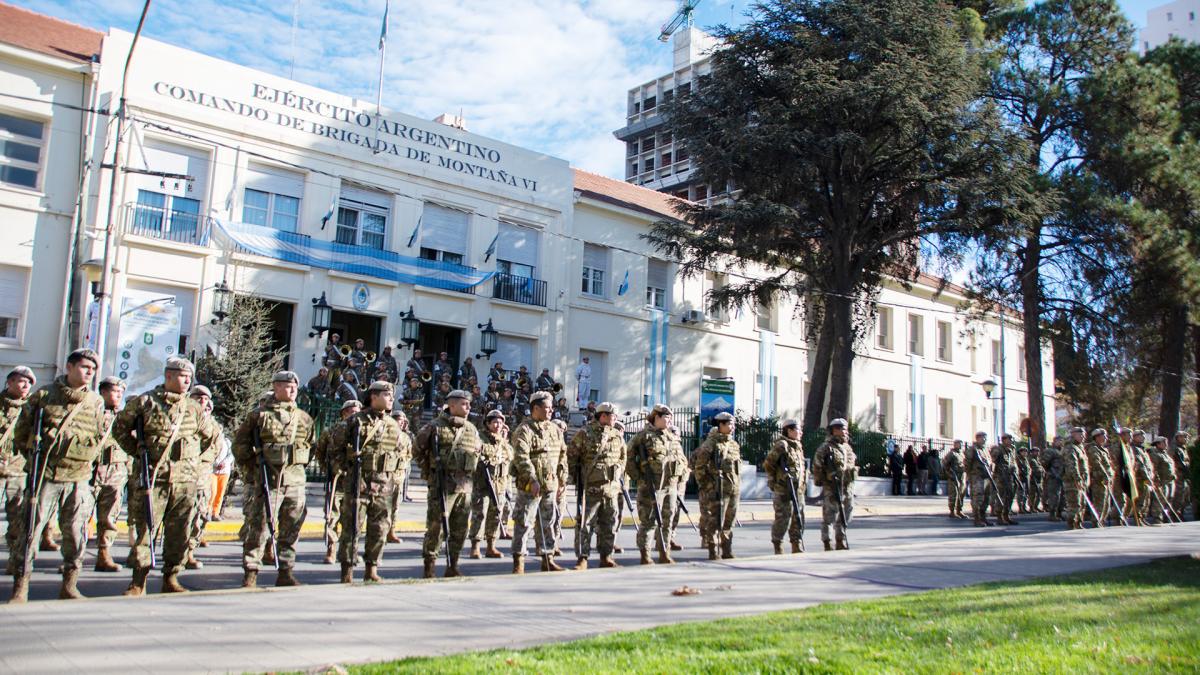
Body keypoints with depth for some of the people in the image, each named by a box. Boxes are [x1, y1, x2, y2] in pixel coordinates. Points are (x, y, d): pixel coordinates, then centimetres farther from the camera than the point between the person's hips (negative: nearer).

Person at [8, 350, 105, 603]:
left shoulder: (96, 402, 8)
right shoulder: (44, 395, 3)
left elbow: (101, 437, 17)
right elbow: (21, 431, 10)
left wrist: (86, 459, 10)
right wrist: (34, 455, 6)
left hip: (79, 479, 2)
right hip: (45, 476, -2)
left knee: (75, 535, 5)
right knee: (30, 530, -2)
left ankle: (69, 586, 16)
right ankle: (20, 588, 7)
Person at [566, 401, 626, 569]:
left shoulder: (617, 436, 12)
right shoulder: (584, 434, -5)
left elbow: (623, 457, 24)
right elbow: (571, 456, -2)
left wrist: (618, 472, 12)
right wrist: (576, 477, -2)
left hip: (612, 488, 5)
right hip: (589, 488, -5)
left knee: (609, 524, 10)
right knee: (585, 524, -3)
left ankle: (606, 557, 20)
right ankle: (582, 559, 5)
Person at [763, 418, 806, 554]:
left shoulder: (798, 446, 16)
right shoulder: (781, 445, -11)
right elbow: (767, 464, -12)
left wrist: (803, 482, 17)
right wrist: (777, 478, -7)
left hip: (799, 490, 8)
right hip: (784, 491, -8)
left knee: (798, 519, 10)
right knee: (782, 519, -4)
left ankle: (797, 548, 18)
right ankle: (778, 548, 5)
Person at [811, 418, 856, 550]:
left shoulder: (848, 447, 15)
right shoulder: (826, 447, -9)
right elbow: (817, 465, -11)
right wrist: (820, 480, -12)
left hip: (848, 487, 8)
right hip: (831, 489, -8)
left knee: (845, 516, 14)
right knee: (830, 517, -4)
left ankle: (840, 541, 25)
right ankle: (827, 543, 1)